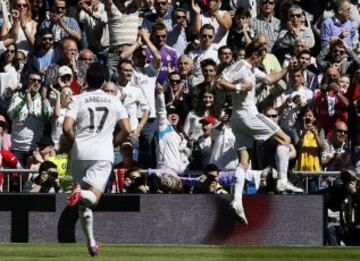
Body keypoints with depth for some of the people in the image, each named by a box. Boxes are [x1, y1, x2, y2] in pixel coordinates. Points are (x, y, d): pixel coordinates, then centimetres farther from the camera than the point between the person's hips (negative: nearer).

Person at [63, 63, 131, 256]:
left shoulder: (78, 100, 2)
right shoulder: (114, 101, 8)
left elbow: (67, 128, -9)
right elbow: (126, 130, 2)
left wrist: (74, 143, 9)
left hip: (80, 153, 0)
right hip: (103, 154, 0)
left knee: (83, 204, 13)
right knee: (93, 197, -8)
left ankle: (91, 242, 11)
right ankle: (82, 194, -43)